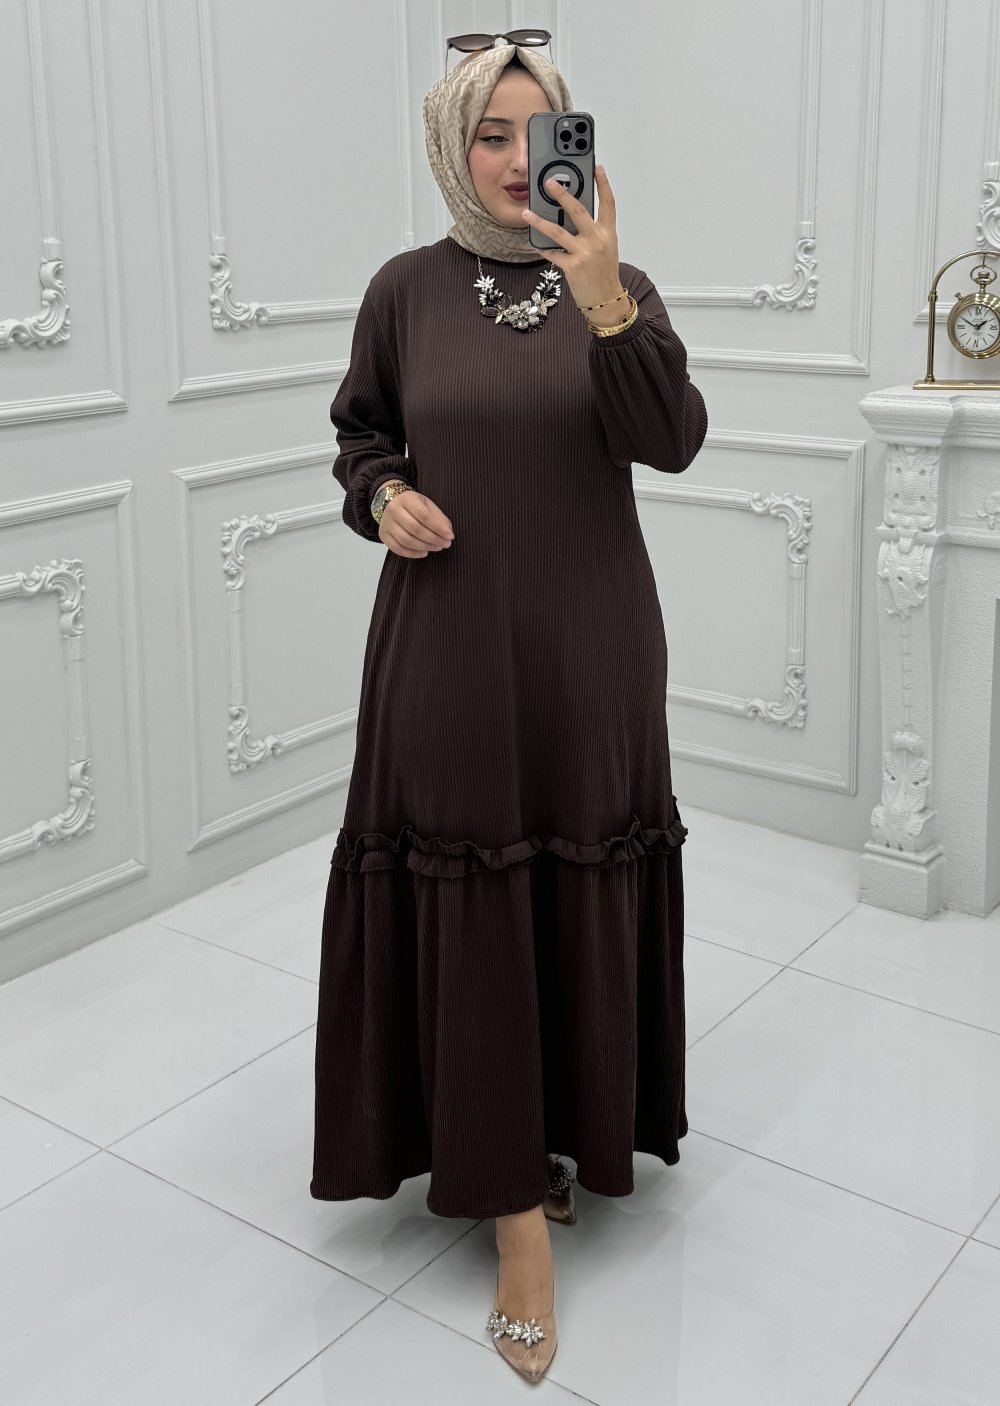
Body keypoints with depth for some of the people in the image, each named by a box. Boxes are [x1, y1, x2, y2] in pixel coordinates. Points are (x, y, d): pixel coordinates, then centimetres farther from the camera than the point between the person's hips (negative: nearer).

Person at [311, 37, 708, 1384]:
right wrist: (381, 494, -9)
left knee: (583, 894, 8)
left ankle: (576, 1123, 33)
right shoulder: (406, 289, 2)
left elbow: (674, 441, -13)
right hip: (449, 643, 0)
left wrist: (605, 303, -27)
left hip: (589, 643, 1)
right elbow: (361, 430, 14)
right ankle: (517, 1202, 11)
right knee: (470, 905, 0)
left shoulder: (619, 286, 1)